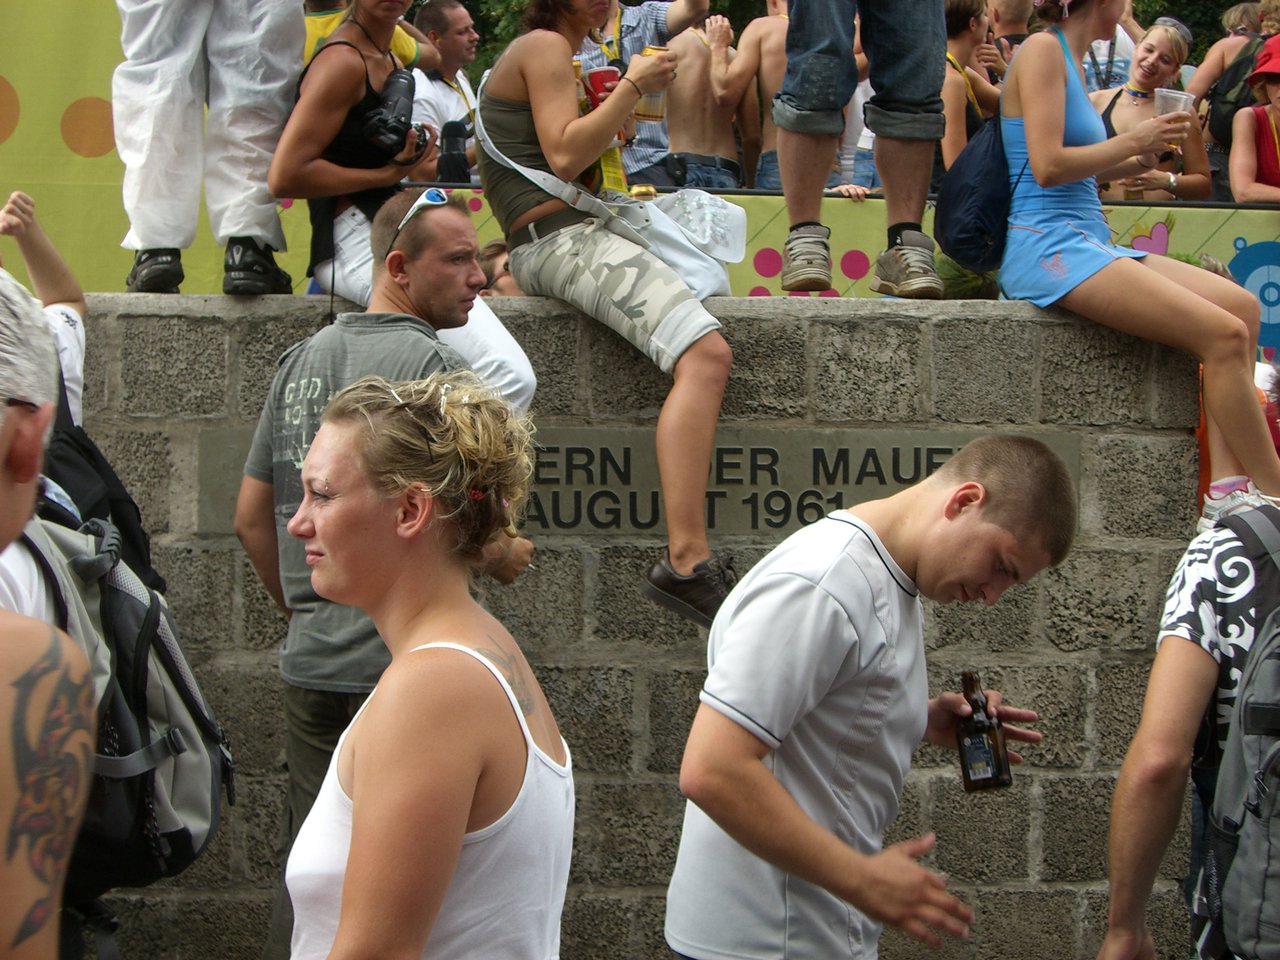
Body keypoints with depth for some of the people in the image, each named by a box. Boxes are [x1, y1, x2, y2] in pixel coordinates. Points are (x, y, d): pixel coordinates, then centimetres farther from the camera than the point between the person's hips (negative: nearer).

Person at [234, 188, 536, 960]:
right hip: (403, 663, -7)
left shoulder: (302, 358, 10)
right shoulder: (431, 361, -14)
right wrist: (505, 555, -2)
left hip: (310, 661, 7)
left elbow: (253, 516, 14)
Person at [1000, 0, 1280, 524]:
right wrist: (1134, 140, -5)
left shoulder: (1070, 58, 21)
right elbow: (1047, 167, -17)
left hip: (1086, 241, 9)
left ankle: (1228, 489, -12)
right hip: (1047, 244, -9)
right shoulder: (1043, 49, -6)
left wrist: (1141, 157, 13)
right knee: (1224, 334, -19)